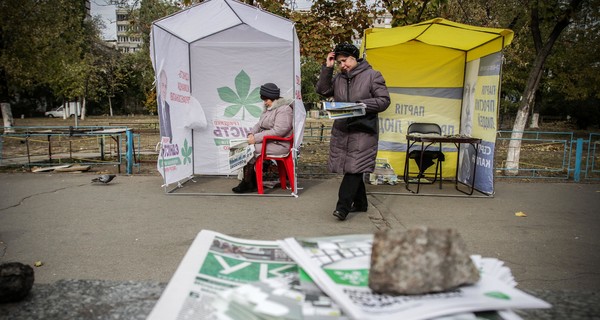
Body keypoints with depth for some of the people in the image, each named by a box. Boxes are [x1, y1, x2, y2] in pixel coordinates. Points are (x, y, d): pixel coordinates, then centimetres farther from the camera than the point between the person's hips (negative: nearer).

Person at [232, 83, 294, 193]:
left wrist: (256, 138, -23)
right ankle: (253, 183, -10)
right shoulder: (269, 108, 17)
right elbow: (259, 124, 22)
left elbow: (278, 131, -23)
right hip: (267, 141, 9)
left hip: (279, 144, -9)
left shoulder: (284, 109, -13)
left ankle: (247, 184, -8)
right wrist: (252, 133, -1)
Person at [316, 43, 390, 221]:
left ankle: (343, 207, -11)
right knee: (349, 169, 9)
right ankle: (360, 203, 24)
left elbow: (384, 100, -5)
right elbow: (322, 90, 8)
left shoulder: (372, 75, -1)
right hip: (341, 131, 6)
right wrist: (327, 68, 3)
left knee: (354, 169, -11)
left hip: (363, 132, -5)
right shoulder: (338, 78, 14)